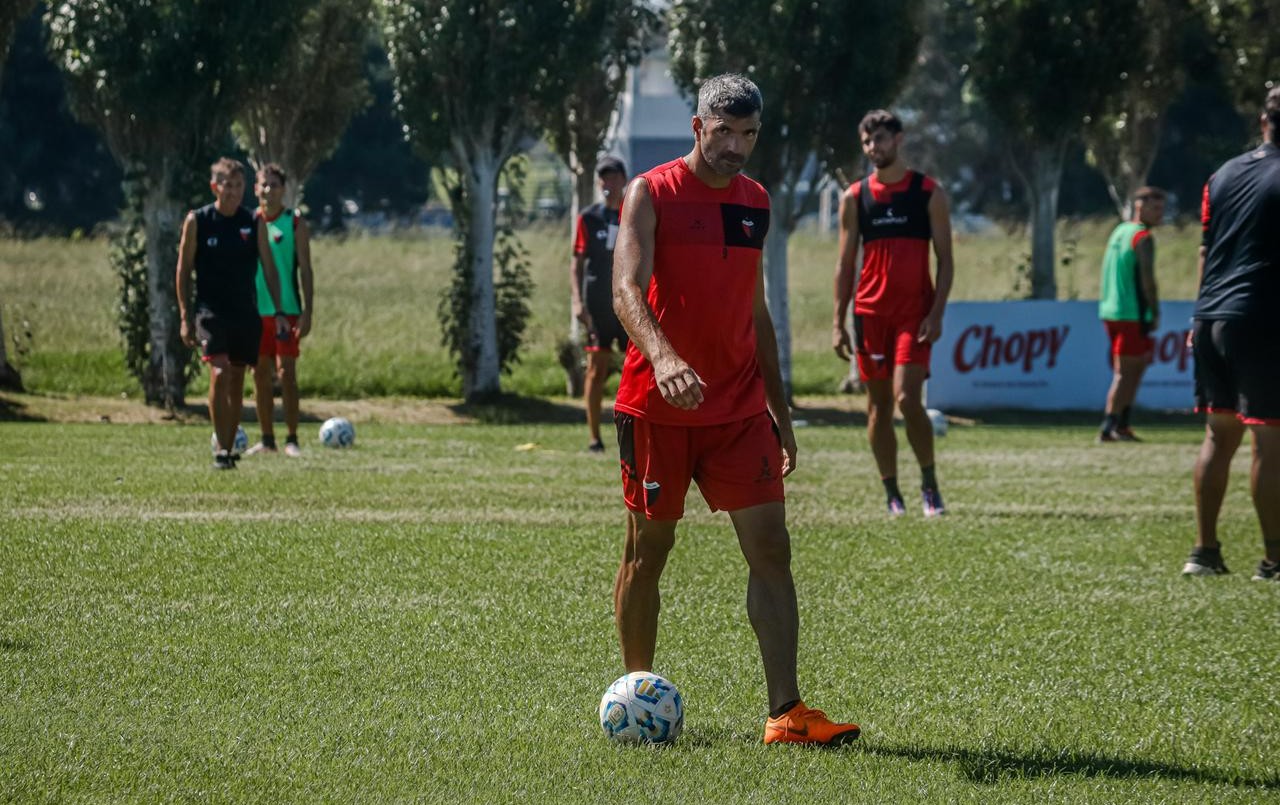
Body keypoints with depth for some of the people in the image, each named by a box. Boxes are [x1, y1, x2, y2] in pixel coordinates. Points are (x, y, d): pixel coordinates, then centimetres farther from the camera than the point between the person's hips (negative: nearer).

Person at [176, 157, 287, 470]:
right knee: (219, 373, -21)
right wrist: (186, 317, -4)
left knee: (236, 383, 7)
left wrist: (278, 312, 1)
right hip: (211, 311, -3)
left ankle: (228, 450, 17)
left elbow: (269, 268, 9)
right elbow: (184, 270, 1)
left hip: (246, 313, 3)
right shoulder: (197, 221, -3)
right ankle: (221, 449, -18)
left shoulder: (253, 223, 3)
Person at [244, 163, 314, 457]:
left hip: (287, 311, -3)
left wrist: (307, 312, -9)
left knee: (286, 374, -7)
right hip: (255, 311, 3)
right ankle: (267, 439, 12)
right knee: (260, 375, 5)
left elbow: (305, 269, -1)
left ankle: (292, 439, -3)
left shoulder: (295, 223, 0)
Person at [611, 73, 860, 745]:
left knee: (770, 549, -7)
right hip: (657, 406, -4)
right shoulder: (651, 195, -6)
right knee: (647, 551, 6)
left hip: (739, 407, 5)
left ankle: (785, 714, -11)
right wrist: (662, 357, -39)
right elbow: (626, 289, -20)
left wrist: (780, 411, 19)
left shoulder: (754, 203, 13)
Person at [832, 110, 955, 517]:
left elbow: (945, 260, 1)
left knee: (908, 399, -15)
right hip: (870, 312, 3)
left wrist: (936, 314, -10)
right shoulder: (854, 197, 7)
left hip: (915, 311, -3)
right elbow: (845, 264, 9)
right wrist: (838, 323, 2)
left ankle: (929, 482, 2)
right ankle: (892, 493, 11)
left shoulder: (928, 193, 1)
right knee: (878, 405, 3)